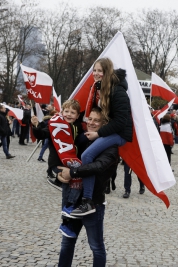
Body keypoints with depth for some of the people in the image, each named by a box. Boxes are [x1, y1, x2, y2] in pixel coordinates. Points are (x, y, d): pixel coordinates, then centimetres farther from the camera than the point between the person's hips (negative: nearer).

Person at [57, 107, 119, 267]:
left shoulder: (110, 145, -12)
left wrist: (72, 172, -29)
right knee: (67, 242, 20)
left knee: (96, 246, 9)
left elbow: (99, 166, -30)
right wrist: (60, 173, -15)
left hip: (92, 202, -6)